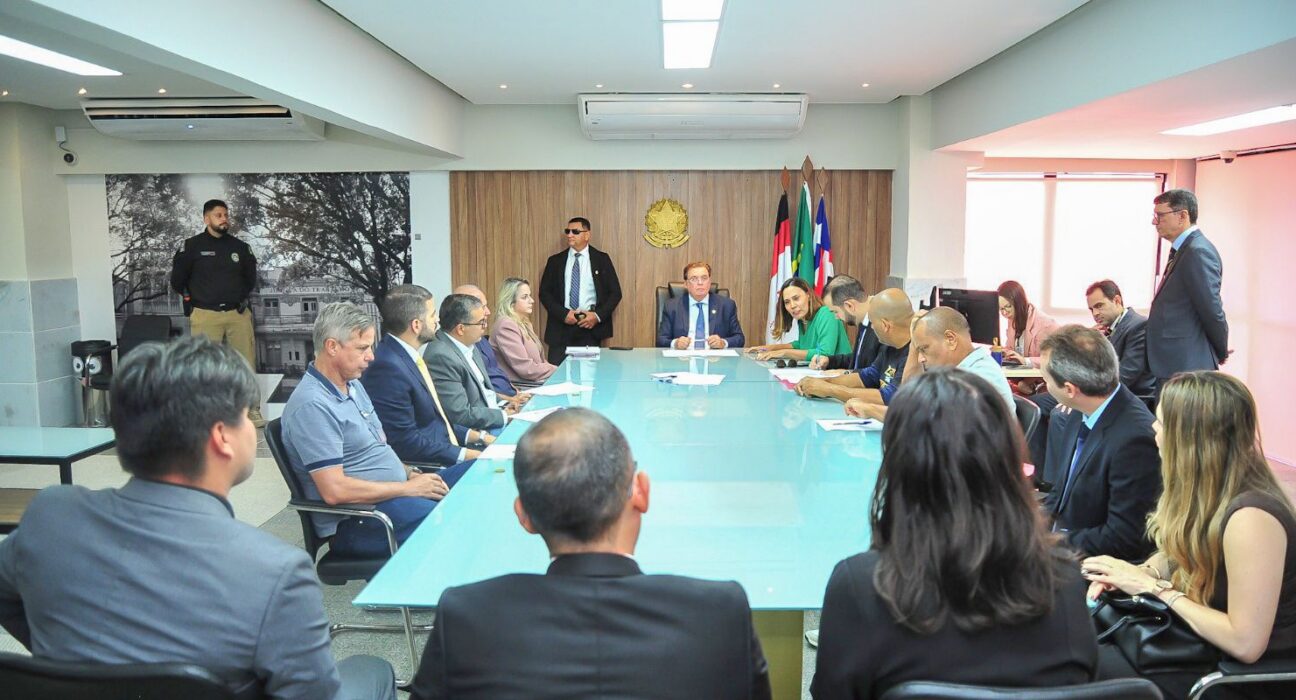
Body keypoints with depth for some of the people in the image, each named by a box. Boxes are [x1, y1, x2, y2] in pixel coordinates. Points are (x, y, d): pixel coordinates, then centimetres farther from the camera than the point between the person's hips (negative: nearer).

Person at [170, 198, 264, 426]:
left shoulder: (239, 247, 9)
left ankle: (252, 410, 7)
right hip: (205, 315, -2)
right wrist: (193, 300, 11)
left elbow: (250, 277, 23)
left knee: (247, 362, 0)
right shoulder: (192, 246, 0)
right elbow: (178, 280, 7)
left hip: (238, 314, 2)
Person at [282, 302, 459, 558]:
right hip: (356, 522, -10)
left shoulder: (353, 383, 13)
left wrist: (410, 473, 3)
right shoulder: (312, 405, -18)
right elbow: (334, 491, -23)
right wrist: (408, 488, -17)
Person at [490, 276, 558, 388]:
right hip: (519, 386, -8)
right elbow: (527, 369, -17)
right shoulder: (506, 326, -13)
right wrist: (559, 371, -10)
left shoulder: (524, 323, 16)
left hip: (537, 381, 8)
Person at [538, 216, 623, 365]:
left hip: (591, 326, -1)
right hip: (561, 327, 1)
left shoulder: (601, 259, 5)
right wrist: (564, 314, -9)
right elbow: (544, 292, 7)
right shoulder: (555, 261, 9)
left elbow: (615, 293, 5)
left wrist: (598, 316, -9)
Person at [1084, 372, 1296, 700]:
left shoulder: (1249, 516, -30)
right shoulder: (1209, 487, -3)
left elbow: (1245, 643, -28)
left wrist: (1156, 587, -20)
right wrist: (1137, 573, -6)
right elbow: (1181, 553, 14)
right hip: (1206, 639, 8)